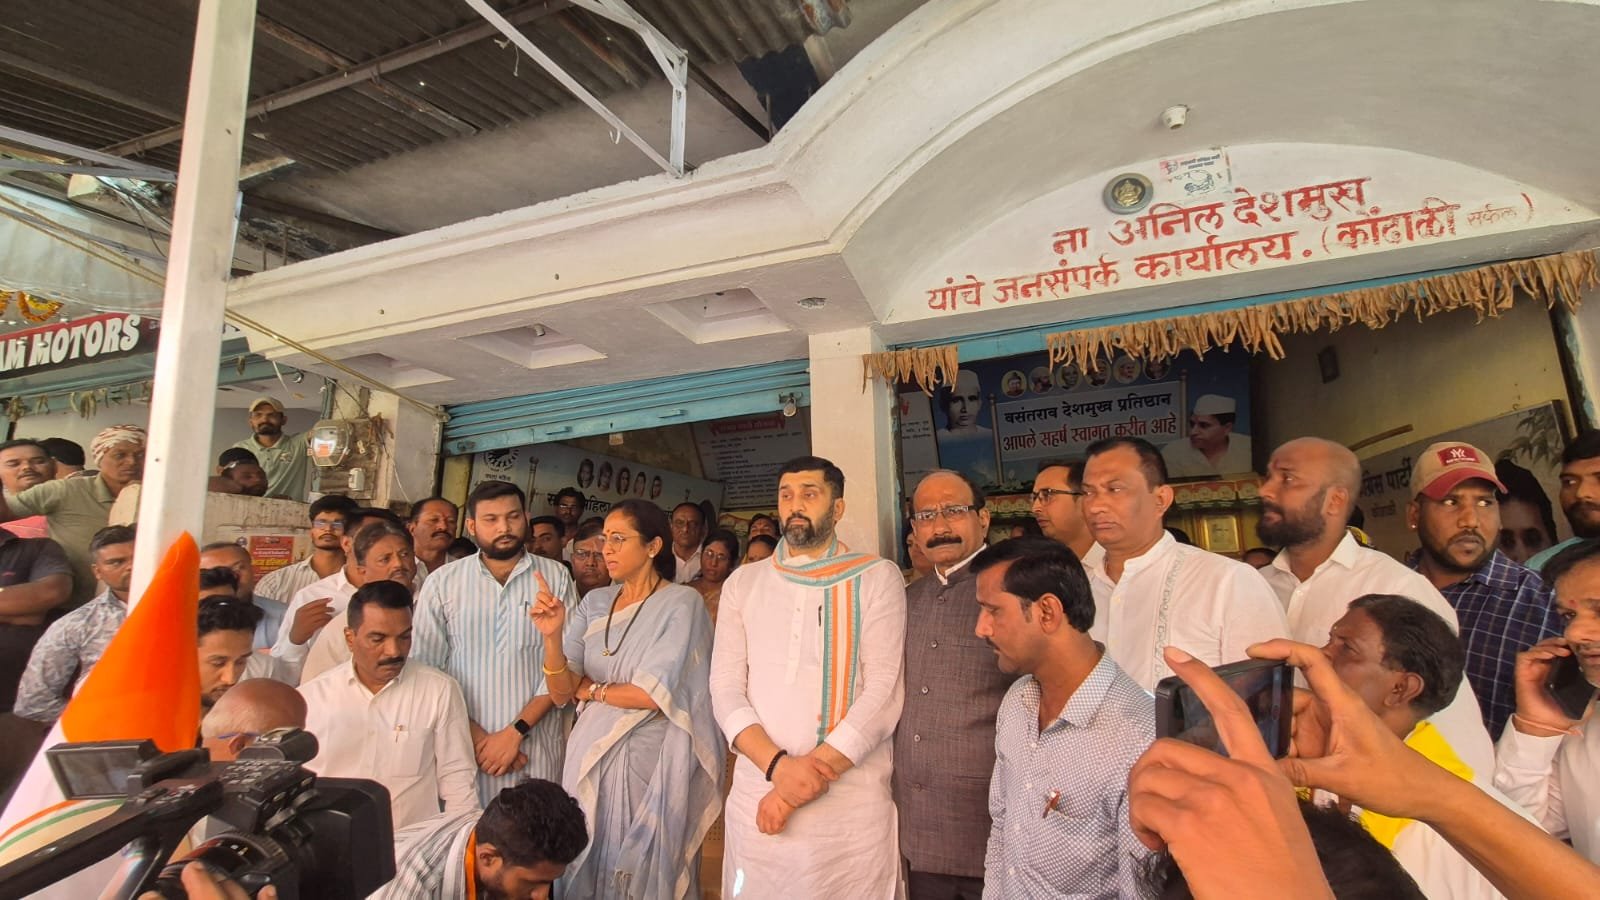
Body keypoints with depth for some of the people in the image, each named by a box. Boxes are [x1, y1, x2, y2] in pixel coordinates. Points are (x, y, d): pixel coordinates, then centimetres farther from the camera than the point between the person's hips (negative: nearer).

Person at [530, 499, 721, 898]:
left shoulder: (681, 603, -12)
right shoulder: (594, 603, 4)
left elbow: (655, 695, -17)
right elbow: (562, 691, -1)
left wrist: (591, 689, -3)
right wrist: (552, 635, -17)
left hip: (651, 761, -4)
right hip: (591, 756, 5)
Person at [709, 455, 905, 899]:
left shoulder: (877, 578, -2)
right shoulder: (743, 583, 6)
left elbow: (884, 691, -9)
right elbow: (726, 688, -1)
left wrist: (813, 768, -15)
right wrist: (780, 765, -16)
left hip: (854, 803, -2)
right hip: (757, 794, 3)